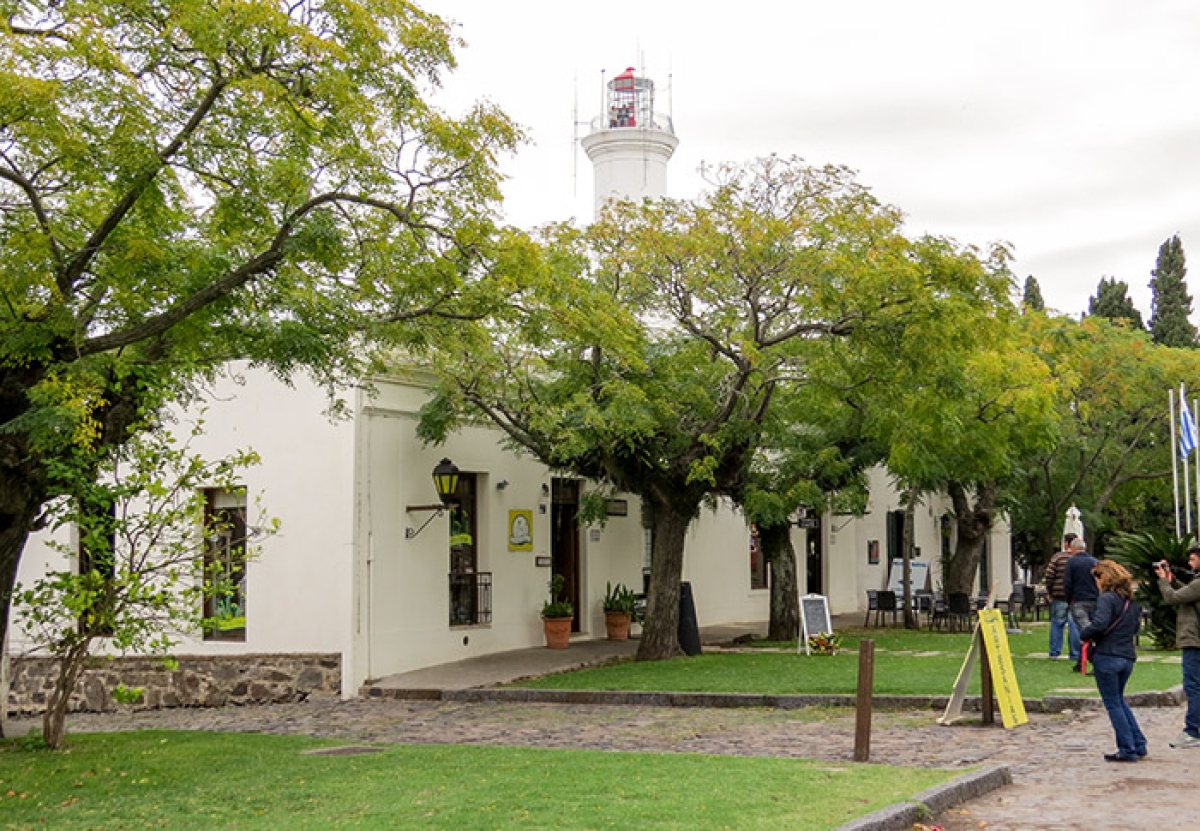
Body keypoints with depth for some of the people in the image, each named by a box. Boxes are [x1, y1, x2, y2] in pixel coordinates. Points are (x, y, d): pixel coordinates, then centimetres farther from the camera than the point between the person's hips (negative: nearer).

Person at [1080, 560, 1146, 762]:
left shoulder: (1107, 598, -13)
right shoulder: (1132, 601, 13)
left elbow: (1099, 624, -25)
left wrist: (1083, 634, -8)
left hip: (1107, 656, -8)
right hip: (1128, 657, 8)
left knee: (1113, 704, 2)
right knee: (1119, 700, 22)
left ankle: (1128, 750, 3)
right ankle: (1139, 745, 20)